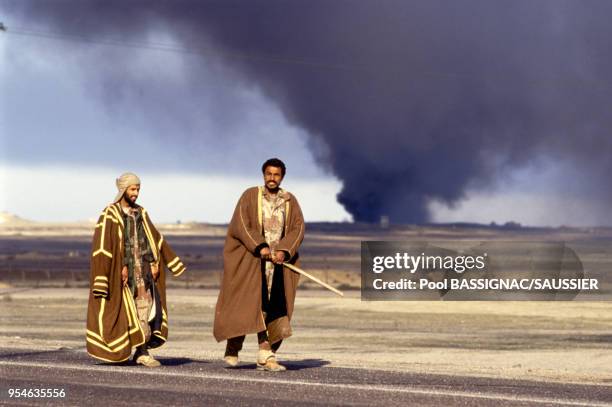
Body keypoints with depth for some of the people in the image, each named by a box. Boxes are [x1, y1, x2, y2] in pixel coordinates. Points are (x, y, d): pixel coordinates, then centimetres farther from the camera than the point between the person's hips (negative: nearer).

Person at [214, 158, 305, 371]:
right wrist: (260, 246, -19)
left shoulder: (290, 201, 10)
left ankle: (265, 356, 0)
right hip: (250, 260, -3)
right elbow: (241, 225, -8)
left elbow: (298, 228, 2)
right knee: (249, 304, -8)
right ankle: (233, 348, 6)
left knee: (274, 310, -1)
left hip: (278, 262, 3)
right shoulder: (250, 196, 1)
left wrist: (284, 250, -14)